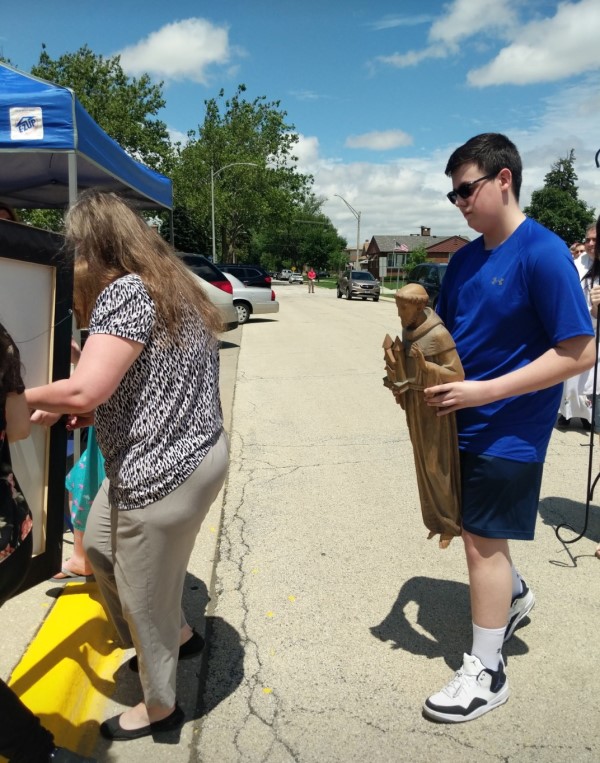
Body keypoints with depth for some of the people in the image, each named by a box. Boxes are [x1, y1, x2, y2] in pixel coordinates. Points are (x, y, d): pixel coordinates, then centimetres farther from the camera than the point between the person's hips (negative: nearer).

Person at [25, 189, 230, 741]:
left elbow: (84, 389, -27)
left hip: (161, 471, -10)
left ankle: (160, 707, 36)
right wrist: (97, 410, 11)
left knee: (143, 593, 11)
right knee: (99, 543, 26)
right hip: (195, 451, 10)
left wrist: (21, 398, -9)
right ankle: (178, 635, 44)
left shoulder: (125, 291, -18)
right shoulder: (171, 284, 11)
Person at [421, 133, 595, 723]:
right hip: (461, 422, 7)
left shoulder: (544, 254, -17)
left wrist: (485, 391, -25)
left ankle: (485, 672, 22)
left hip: (507, 430, -7)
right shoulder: (465, 259, 5)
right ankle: (514, 596, 50)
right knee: (476, 528, 20)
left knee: (482, 538, 2)